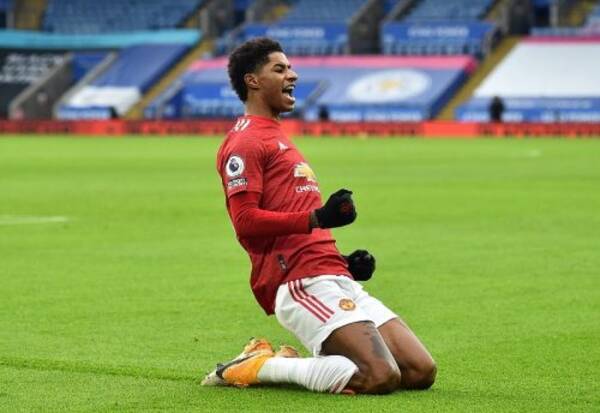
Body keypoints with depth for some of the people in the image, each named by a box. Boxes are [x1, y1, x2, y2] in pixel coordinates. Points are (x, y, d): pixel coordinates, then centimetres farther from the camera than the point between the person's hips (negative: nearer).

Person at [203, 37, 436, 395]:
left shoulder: (278, 139, 30)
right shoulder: (245, 142, -2)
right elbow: (245, 221, -15)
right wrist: (318, 218, -22)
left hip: (337, 281, 10)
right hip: (302, 283, -10)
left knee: (421, 372, 1)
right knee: (381, 376, -23)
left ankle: (291, 362, 6)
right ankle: (261, 367, -9)